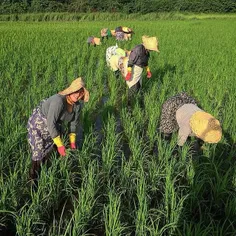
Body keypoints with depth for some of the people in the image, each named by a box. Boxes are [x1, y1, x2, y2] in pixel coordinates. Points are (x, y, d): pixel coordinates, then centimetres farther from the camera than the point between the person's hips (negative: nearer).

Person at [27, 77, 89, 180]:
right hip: (39, 121, -7)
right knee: (39, 151, -6)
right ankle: (34, 177, 15)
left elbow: (73, 122, -1)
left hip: (54, 124, 7)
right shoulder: (59, 101, -39)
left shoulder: (78, 105, -16)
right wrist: (60, 145, -35)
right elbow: (50, 123, -38)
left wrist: (72, 141, -3)